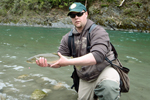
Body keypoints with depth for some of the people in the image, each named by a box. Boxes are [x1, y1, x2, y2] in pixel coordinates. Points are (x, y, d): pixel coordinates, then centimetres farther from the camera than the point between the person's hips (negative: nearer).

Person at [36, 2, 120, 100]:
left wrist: (68, 61, -35)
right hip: (85, 79, 6)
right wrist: (47, 63, -23)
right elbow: (59, 60, 0)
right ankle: (95, 91, 38)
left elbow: (97, 56, -31)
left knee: (108, 86, -36)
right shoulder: (67, 38, 1)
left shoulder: (98, 31, -16)